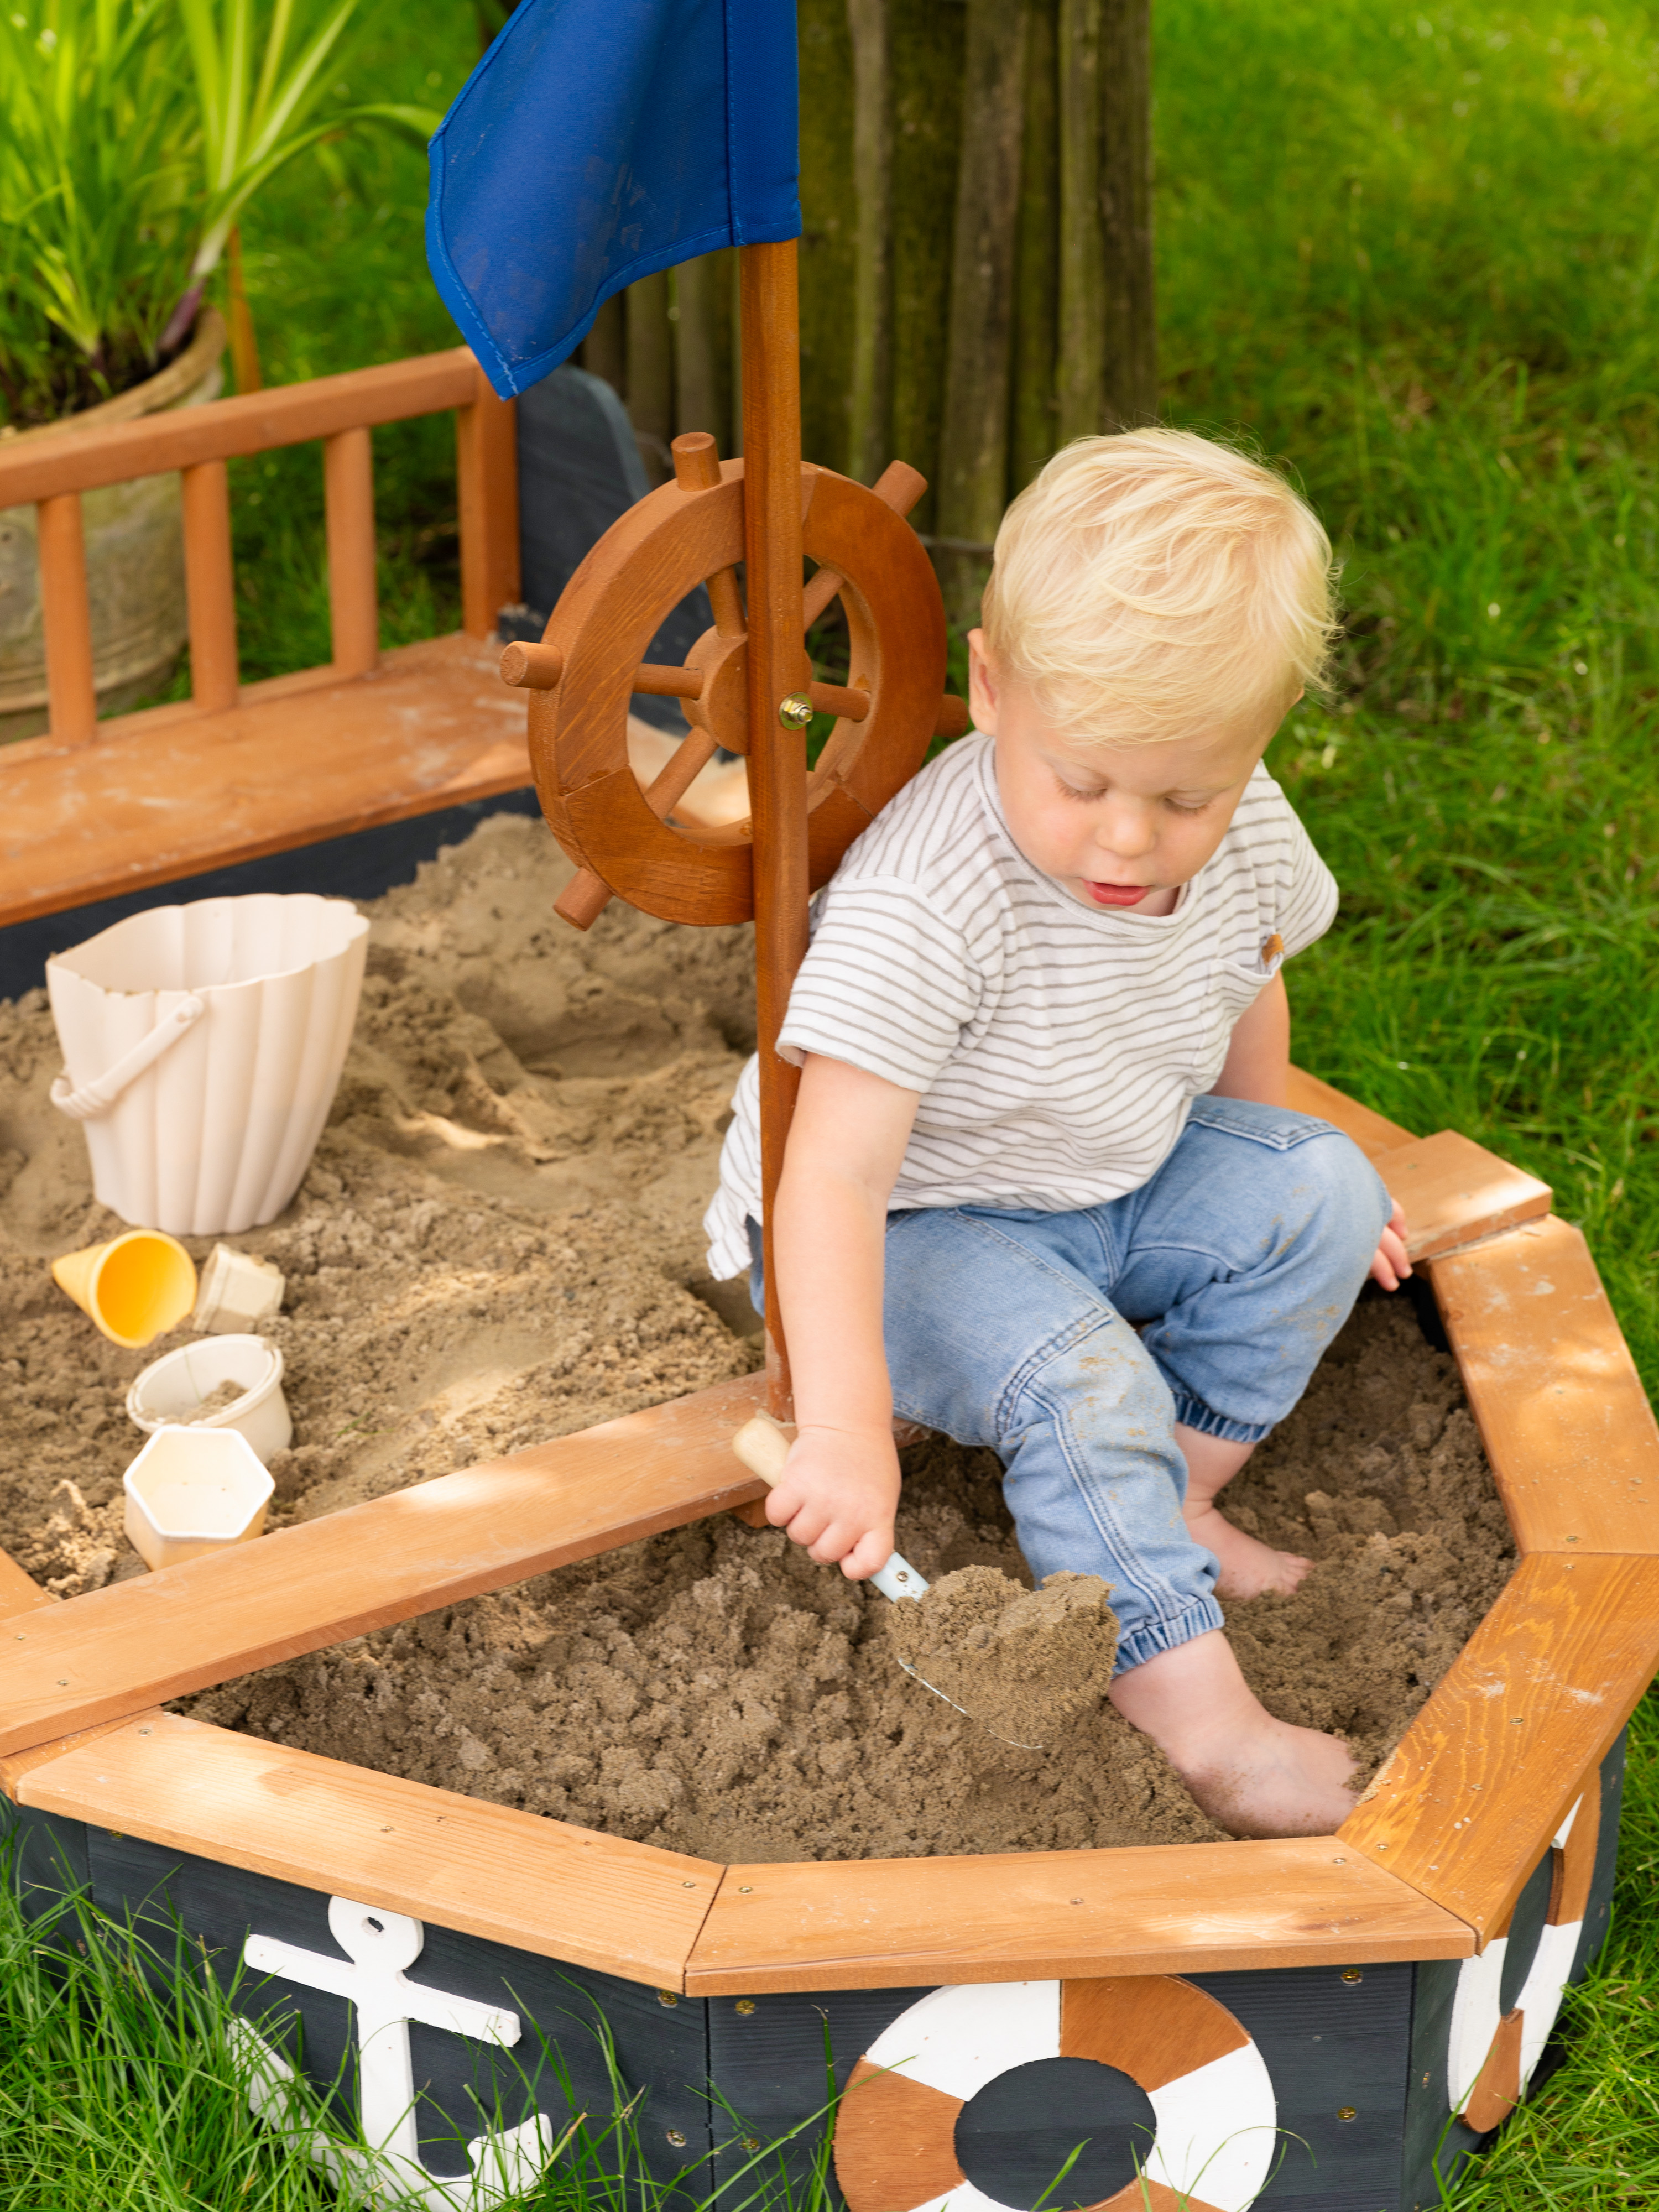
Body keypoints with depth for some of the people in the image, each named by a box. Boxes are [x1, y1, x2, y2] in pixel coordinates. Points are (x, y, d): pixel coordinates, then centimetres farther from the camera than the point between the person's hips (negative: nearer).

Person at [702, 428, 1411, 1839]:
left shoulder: (1250, 836, -15)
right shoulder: (924, 905, -37)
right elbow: (834, 1174, -40)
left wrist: (1275, 1170, 19)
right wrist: (846, 1432, -48)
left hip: (1111, 1186, 7)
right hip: (901, 1233, -7)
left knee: (1325, 1193, -4)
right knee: (1076, 1373, -30)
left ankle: (1173, 1502, 2)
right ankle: (1194, 1712, -22)